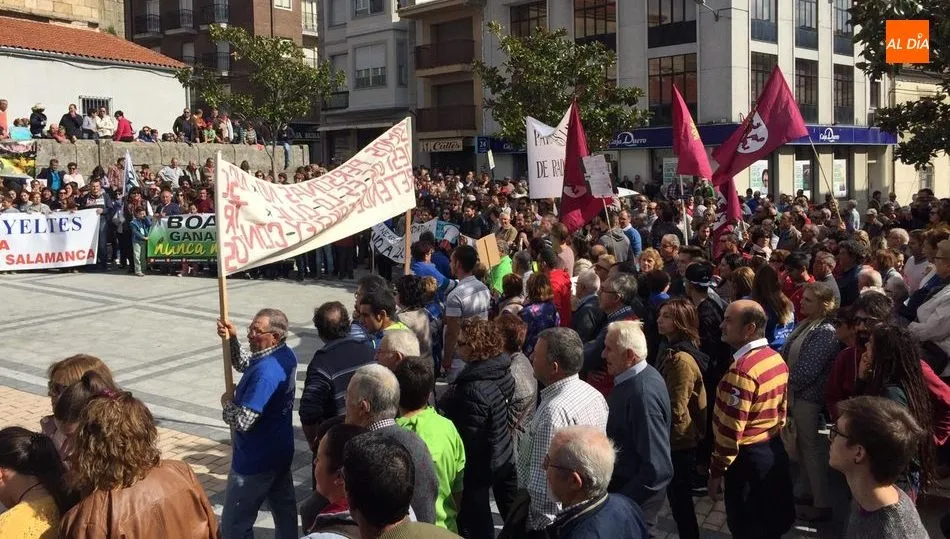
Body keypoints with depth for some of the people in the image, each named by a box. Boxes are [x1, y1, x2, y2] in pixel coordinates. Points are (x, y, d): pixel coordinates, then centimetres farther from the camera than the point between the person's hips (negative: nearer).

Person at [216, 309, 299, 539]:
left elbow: (242, 421, -30)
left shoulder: (265, 373, -30)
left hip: (256, 459, -9)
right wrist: (232, 339, -3)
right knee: (284, 508, 22)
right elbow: (245, 364, 14)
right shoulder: (287, 355, -3)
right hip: (281, 450, 9)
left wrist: (227, 402, -10)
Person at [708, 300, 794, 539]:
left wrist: (716, 471, -16)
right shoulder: (777, 359, 2)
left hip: (748, 458, -9)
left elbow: (731, 430, -25)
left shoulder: (742, 370, -27)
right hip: (774, 450, 9)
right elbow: (782, 410, 11)